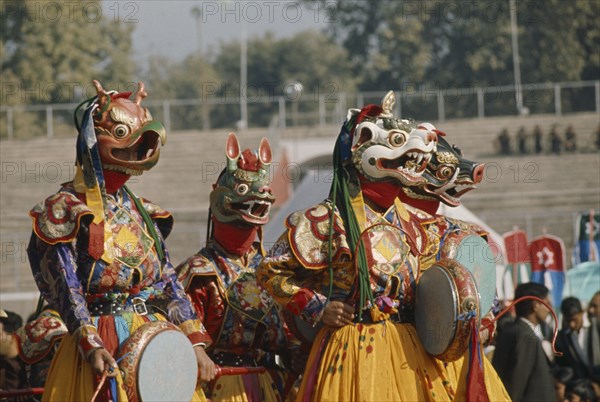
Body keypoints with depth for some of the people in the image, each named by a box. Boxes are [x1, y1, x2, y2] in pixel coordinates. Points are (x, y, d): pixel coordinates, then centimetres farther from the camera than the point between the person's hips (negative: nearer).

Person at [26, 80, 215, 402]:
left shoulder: (143, 213, 15)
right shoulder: (63, 211, -3)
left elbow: (169, 284, 14)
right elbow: (65, 290, -12)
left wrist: (194, 341, 3)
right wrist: (91, 347, -24)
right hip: (102, 347, -6)